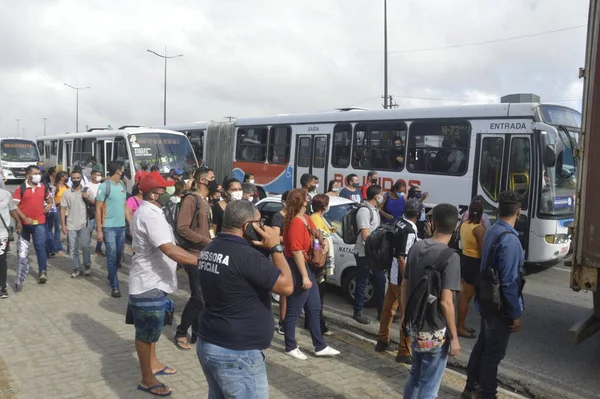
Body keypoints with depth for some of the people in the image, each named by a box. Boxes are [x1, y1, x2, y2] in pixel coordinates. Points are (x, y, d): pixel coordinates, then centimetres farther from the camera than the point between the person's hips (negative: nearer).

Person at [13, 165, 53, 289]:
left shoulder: (44, 188, 5)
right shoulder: (20, 189, -7)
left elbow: (49, 199, 24)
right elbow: (14, 206, -10)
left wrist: (49, 205, 2)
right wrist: (24, 218, -21)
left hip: (39, 223, 1)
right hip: (24, 223, -1)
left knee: (40, 247, -2)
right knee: (22, 250, 10)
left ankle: (42, 271, 8)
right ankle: (20, 279, 20)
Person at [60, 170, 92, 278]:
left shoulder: (86, 191, 2)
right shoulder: (66, 193, 2)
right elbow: (63, 209, 3)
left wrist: (88, 198, -12)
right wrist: (63, 225, -2)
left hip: (84, 224, -1)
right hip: (71, 225, 1)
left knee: (85, 246, -7)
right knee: (74, 249, 5)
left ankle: (87, 265, 13)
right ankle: (77, 269, 14)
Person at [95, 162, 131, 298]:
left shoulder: (122, 186, 10)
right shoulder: (104, 186, -9)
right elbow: (98, 209, -8)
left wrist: (131, 223, 11)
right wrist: (99, 230, -11)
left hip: (121, 226, 6)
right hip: (109, 227, -6)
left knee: (119, 255, 14)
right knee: (112, 256, -2)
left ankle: (111, 277, 36)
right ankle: (115, 286, 4)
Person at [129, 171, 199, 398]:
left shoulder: (147, 212, 11)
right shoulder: (150, 215, -25)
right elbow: (169, 250, -34)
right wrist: (202, 261, -36)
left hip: (153, 280, 11)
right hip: (149, 284, -11)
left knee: (151, 329, 23)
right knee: (147, 332, 3)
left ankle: (153, 364, 39)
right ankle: (147, 380, 16)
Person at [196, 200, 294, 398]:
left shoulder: (210, 249, 5)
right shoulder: (246, 255, -23)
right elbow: (287, 286, -17)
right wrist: (275, 248, -11)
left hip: (207, 344, 9)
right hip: (237, 354, -9)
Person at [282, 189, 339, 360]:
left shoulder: (306, 219, 9)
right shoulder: (296, 223, -21)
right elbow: (296, 251, -24)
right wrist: (304, 276, -22)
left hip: (309, 267, 11)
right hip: (298, 269, -11)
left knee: (314, 309, 16)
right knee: (293, 311, 4)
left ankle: (320, 347, 26)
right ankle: (291, 347, 19)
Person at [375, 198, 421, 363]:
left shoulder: (399, 224, 2)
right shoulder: (409, 231, -22)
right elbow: (402, 259, -23)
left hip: (393, 275, 9)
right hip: (402, 278, -9)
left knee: (388, 308, 19)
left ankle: (382, 341, 33)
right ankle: (404, 352, 7)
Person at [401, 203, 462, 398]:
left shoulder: (416, 247, 0)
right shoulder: (450, 257, -20)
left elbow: (404, 286, 7)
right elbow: (445, 302, -22)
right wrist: (454, 337, -12)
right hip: (435, 332, -6)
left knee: (415, 375, 24)